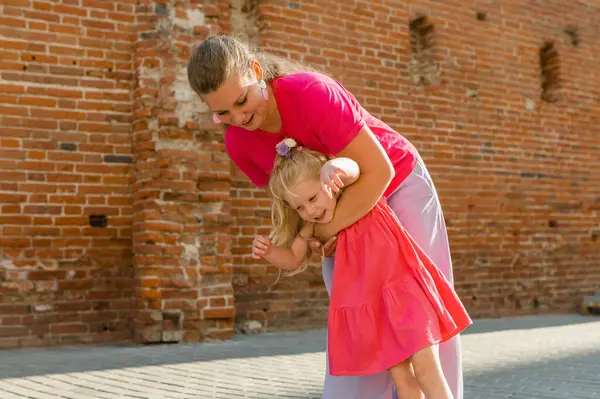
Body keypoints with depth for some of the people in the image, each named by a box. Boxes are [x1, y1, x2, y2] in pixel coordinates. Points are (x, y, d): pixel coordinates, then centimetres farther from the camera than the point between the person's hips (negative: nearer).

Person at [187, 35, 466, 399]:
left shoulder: (311, 92, -36)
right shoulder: (239, 144, -17)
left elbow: (379, 171, -34)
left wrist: (327, 230, -29)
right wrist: (320, 231, -20)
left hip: (398, 183, -4)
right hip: (345, 205, 4)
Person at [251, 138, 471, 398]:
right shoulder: (314, 224, 6)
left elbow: (351, 168, -31)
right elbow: (293, 260, 13)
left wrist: (335, 169, -56)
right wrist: (267, 251, -9)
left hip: (402, 287, -4)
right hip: (369, 304, 5)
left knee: (427, 371, -8)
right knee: (400, 377, 3)